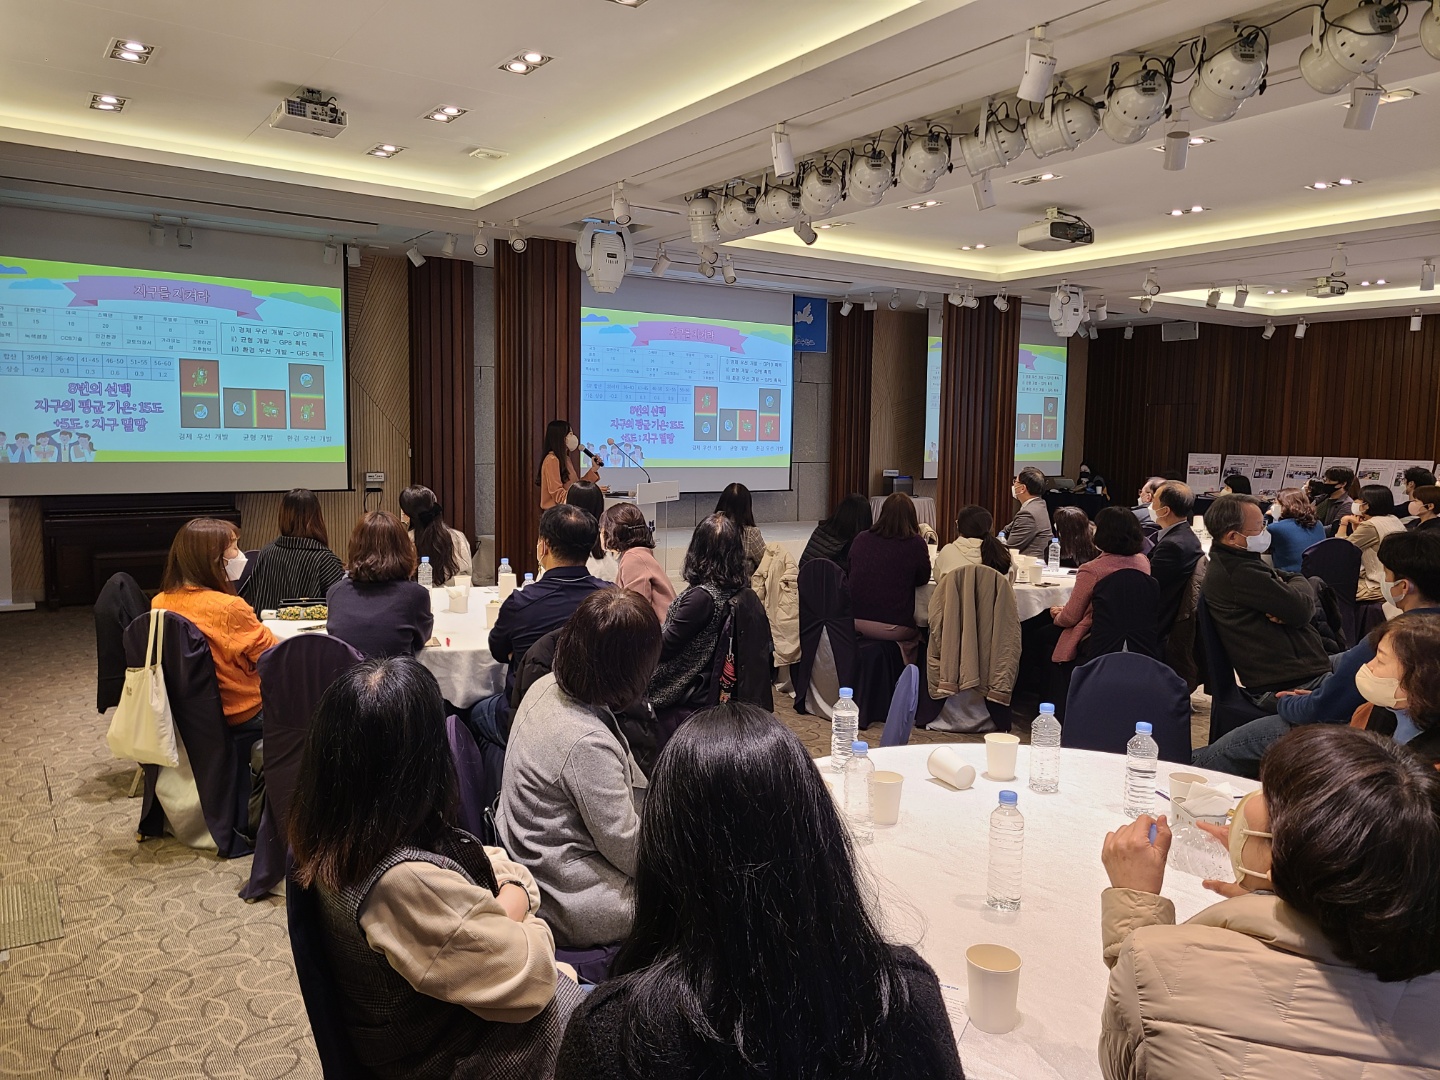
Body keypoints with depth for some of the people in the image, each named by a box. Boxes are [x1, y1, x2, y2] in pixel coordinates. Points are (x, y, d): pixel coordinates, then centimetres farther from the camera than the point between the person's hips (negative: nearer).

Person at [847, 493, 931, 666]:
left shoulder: (861, 539, 2)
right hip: (894, 628, -3)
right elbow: (923, 578, 8)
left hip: (855, 621, 3)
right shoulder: (915, 544, -8)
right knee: (914, 635, 28)